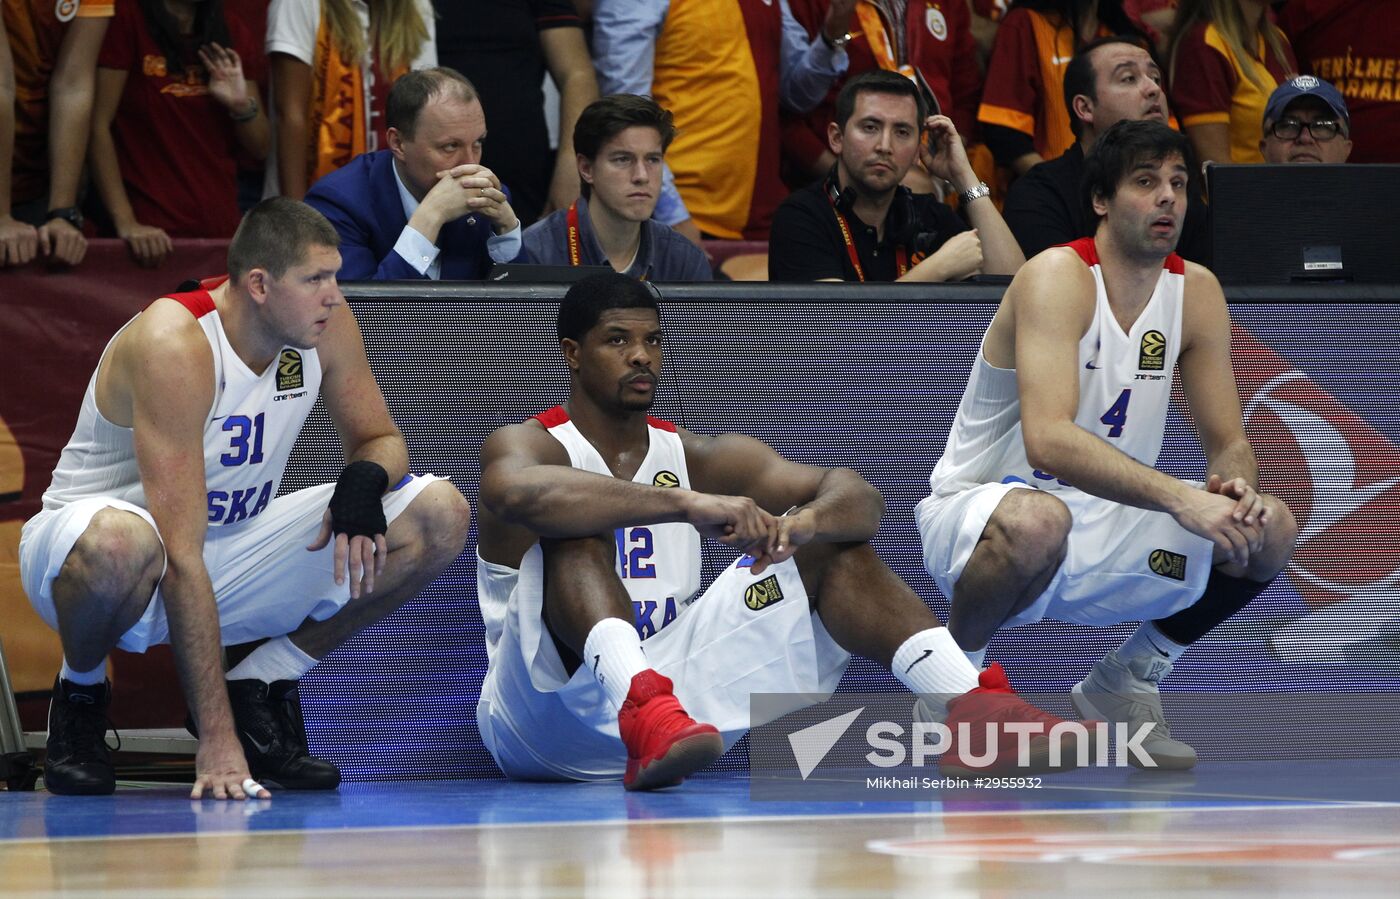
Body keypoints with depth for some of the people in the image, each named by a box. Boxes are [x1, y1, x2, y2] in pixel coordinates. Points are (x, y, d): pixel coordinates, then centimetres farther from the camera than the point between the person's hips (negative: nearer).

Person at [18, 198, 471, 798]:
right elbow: (181, 558, -34)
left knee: (439, 517, -9)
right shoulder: (173, 346, -30)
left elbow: (381, 439, 7)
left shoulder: (324, 325, -11)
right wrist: (216, 737, -38)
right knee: (117, 542, -44)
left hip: (233, 542, 6)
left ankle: (260, 690, 3)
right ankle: (81, 695, -9)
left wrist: (364, 480, -22)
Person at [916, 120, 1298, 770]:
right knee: (1036, 520, -41)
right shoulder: (1057, 278, -20)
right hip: (980, 510, -7)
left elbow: (1228, 439, 5)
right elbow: (1048, 441, -34)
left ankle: (1127, 681, 11)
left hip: (1101, 524, 7)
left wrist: (1237, 485, -21)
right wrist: (1180, 498, -42)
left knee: (1269, 531, -11)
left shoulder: (1195, 291, 1)